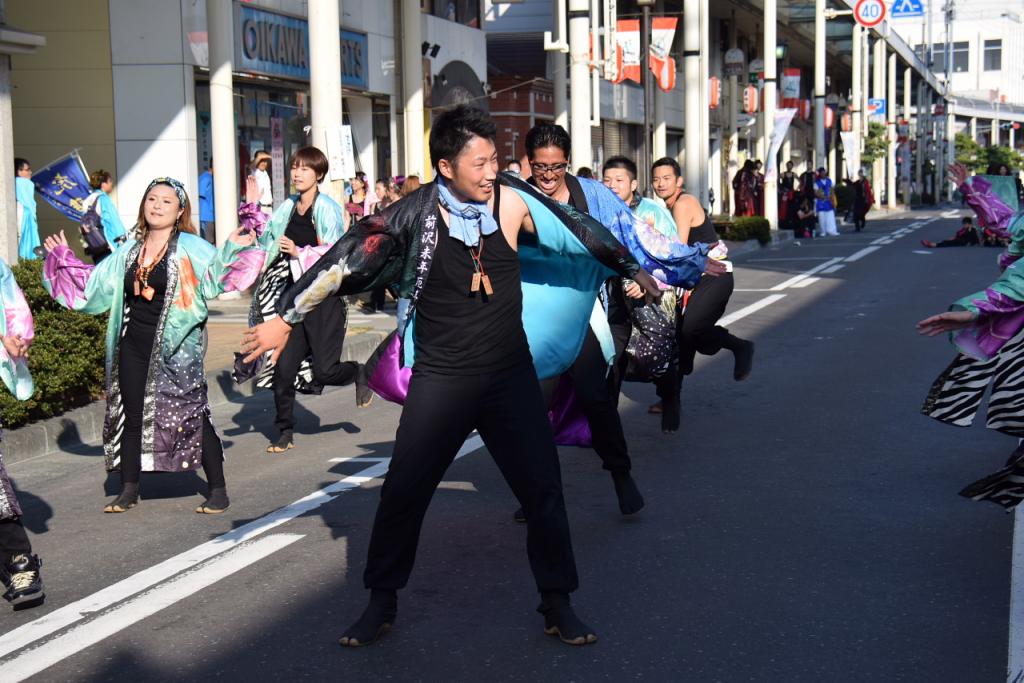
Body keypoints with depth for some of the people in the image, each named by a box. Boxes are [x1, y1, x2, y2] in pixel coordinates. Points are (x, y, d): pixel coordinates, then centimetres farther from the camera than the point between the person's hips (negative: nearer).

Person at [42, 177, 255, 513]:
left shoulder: (191, 247, -4)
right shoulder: (130, 251, 12)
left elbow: (214, 279, -18)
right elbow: (93, 284, 20)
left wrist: (230, 249, -31)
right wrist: (65, 259, 21)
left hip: (176, 347, -5)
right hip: (134, 345, 5)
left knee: (192, 416, -3)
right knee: (132, 417, 11)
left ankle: (217, 490, 6)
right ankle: (129, 490, 23)